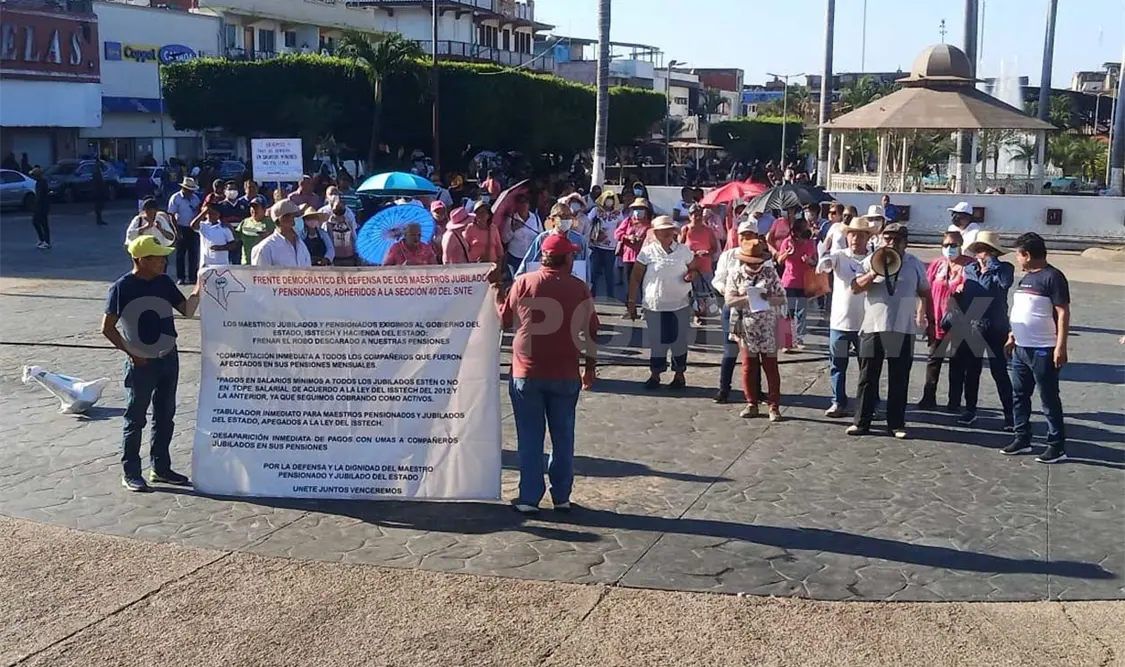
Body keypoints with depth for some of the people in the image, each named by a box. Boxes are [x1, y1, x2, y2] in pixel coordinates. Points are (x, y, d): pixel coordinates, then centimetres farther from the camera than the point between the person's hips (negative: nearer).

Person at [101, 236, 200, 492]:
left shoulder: (164, 282, 3)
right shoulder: (122, 287, -14)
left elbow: (187, 310, 5)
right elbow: (107, 328, -13)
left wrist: (198, 289, -10)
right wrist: (132, 353, -13)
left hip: (169, 359, 6)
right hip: (141, 364, -6)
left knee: (165, 416, 14)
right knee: (135, 419, 4)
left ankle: (161, 468, 27)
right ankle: (130, 473, 14)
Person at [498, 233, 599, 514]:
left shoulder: (523, 283, -5)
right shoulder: (579, 288, -3)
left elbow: (505, 319, 5)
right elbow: (591, 331, 1)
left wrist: (497, 291, 21)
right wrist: (590, 367, 12)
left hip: (526, 373, 0)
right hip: (565, 375, 1)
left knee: (530, 438, 7)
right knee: (563, 437, 11)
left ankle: (529, 498, 10)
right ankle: (561, 497, 17)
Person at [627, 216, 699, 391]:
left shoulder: (683, 250, 2)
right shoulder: (647, 252, -4)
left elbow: (694, 270, 13)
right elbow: (635, 278, 0)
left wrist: (692, 274, -12)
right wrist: (631, 301, -3)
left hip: (680, 305, 1)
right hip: (654, 306, -1)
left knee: (680, 341, 8)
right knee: (656, 342, 6)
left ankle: (679, 375, 23)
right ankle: (654, 375, 20)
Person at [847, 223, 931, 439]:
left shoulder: (915, 265, 7)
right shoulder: (871, 261, 5)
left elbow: (924, 292, 13)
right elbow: (855, 287, -2)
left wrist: (922, 313, -1)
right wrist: (874, 273, -15)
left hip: (903, 330, 0)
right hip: (873, 327, 0)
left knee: (899, 380, 5)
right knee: (868, 378, 4)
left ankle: (896, 424, 13)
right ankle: (862, 422, 10)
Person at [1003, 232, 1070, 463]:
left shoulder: (1052, 277, -13)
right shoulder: (1026, 278, 14)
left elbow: (1063, 313, -16)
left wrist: (1061, 346, -21)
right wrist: (1012, 337, 20)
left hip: (1043, 350, -9)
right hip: (1021, 348, 9)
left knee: (1049, 399, -3)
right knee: (1019, 395, 13)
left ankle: (1057, 446, 4)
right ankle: (1022, 439, 24)